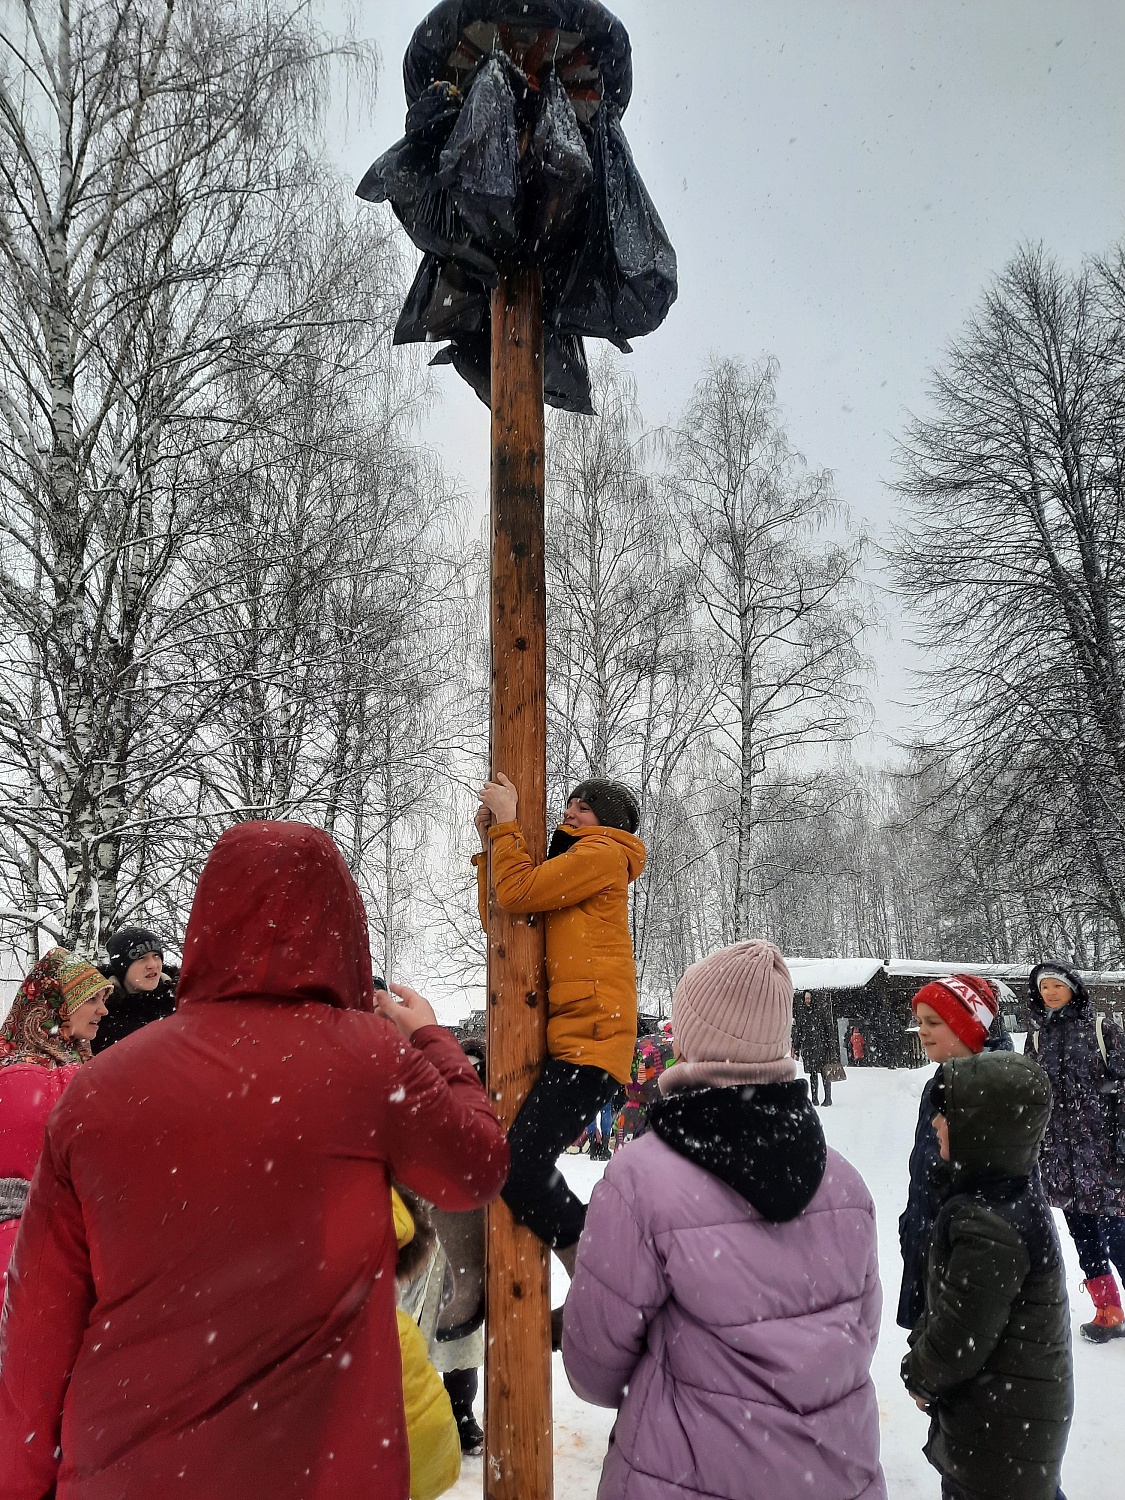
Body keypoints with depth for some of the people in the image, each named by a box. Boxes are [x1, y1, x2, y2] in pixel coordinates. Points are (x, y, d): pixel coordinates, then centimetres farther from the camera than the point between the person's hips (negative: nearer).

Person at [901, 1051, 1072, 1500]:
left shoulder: (989, 1227, -34)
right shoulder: (1015, 1192, -2)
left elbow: (959, 1338, -24)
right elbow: (953, 1300, 9)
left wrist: (919, 1375, -7)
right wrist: (922, 1343, 4)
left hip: (1000, 1425, -8)